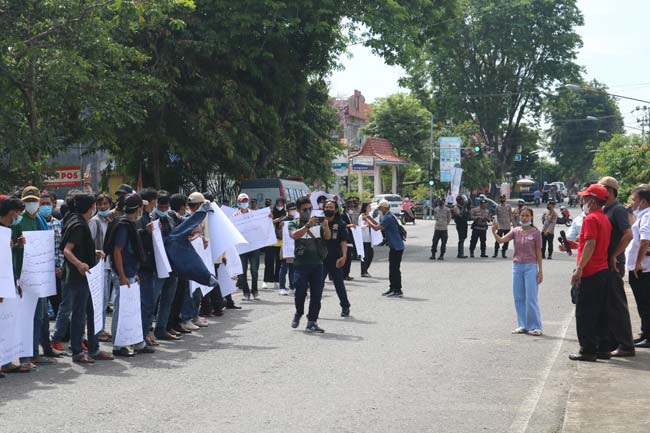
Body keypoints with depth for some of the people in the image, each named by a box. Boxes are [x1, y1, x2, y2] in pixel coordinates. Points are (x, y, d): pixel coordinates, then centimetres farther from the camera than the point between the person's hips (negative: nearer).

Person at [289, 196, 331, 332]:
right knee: (300, 291, -5)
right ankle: (298, 313, 23)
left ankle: (312, 322, 7)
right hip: (301, 263, -2)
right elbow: (294, 235, -15)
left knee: (316, 294, 0)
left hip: (317, 262, 3)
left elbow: (327, 237, 0)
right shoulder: (294, 224, 6)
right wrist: (308, 225, -29)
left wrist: (326, 226, -21)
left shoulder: (317, 223, 12)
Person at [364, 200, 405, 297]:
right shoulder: (388, 216, 15)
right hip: (394, 246, 10)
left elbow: (376, 228, -21)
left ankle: (398, 290, -4)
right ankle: (393, 288, 22)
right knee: (392, 268, 15)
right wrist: (371, 219, 18)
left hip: (397, 247, -10)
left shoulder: (388, 218, -18)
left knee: (395, 269, -7)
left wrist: (367, 220, -8)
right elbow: (380, 226, 25)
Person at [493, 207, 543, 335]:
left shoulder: (535, 232, -3)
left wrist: (540, 270, -3)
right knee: (519, 298, 7)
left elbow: (538, 252, -2)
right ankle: (522, 326, 16)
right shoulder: (515, 231, 5)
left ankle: (535, 326, 4)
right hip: (517, 266, 4)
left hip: (530, 266, -4)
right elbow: (501, 240, -6)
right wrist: (494, 232, -26)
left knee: (531, 298, -4)